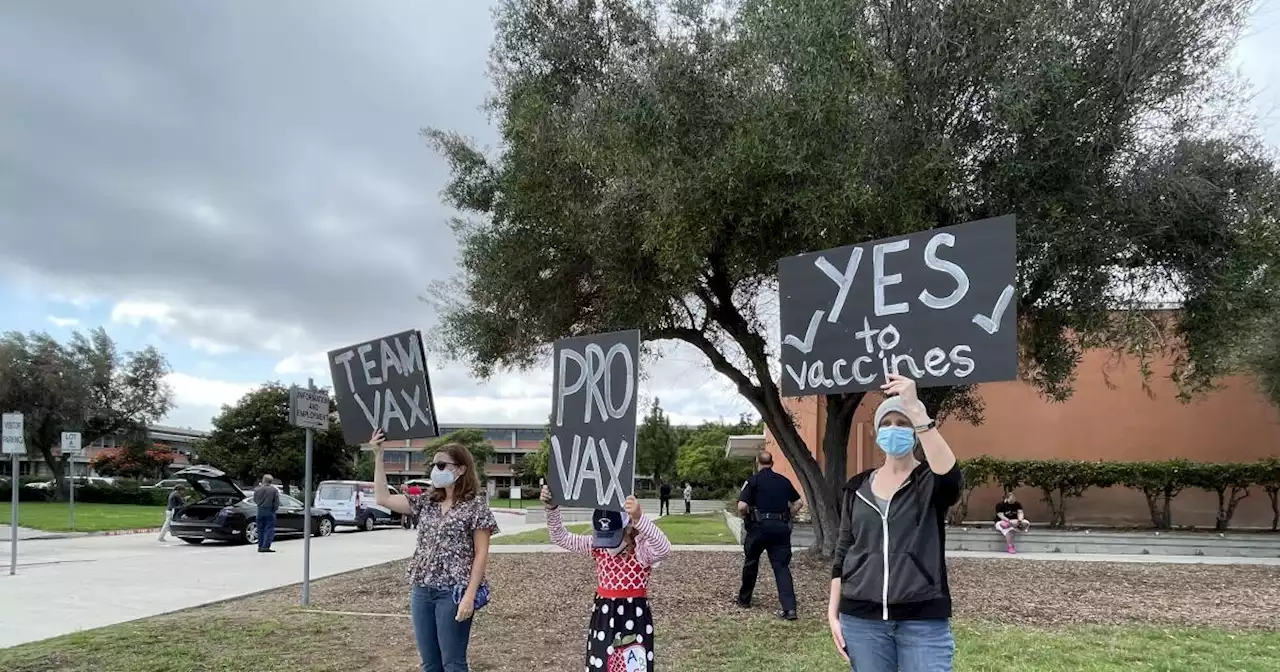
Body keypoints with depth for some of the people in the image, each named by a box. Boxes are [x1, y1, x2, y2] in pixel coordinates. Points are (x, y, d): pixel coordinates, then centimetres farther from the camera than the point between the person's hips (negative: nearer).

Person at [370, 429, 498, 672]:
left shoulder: (475, 505, -6)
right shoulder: (426, 502, 12)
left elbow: (481, 555, -8)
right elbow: (383, 498, 8)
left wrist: (470, 595, -17)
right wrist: (378, 456, 4)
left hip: (453, 592, -6)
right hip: (422, 591, 6)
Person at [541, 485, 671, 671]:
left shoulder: (641, 550, -17)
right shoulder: (597, 545, 1)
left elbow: (664, 549, -40)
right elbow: (561, 538, 2)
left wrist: (639, 518, -56)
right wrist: (552, 509, -17)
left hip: (634, 616, -5)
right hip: (603, 615, 5)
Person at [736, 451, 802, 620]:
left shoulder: (754, 480, -2)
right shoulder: (784, 481, 11)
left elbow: (742, 506, -11)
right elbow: (797, 503, 14)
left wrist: (746, 518, 7)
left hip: (760, 526, -3)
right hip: (782, 528, 3)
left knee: (751, 563, 17)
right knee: (782, 567, 0)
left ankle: (744, 599, 30)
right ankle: (789, 608, -13)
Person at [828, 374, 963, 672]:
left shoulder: (930, 480, -1)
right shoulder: (858, 486, 9)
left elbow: (952, 477, -27)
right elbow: (843, 552, 12)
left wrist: (917, 410, -32)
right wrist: (833, 612, 5)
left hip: (924, 621, -3)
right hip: (861, 618, 3)